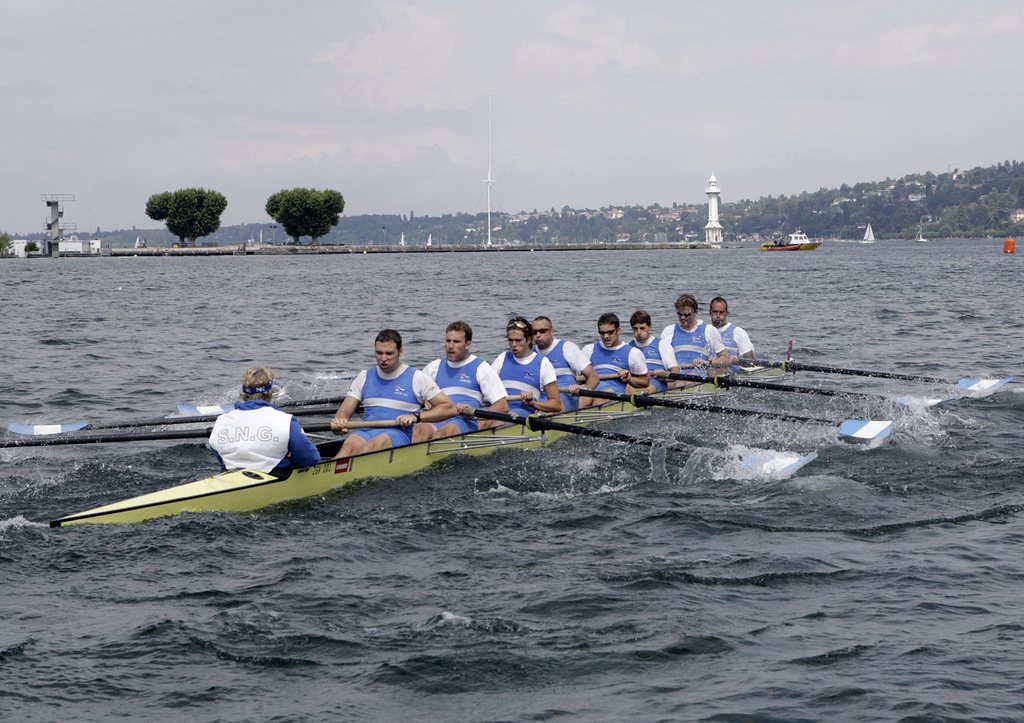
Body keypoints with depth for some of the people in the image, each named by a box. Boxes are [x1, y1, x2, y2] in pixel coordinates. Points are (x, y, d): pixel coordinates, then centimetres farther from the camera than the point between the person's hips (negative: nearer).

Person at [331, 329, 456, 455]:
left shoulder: (416, 378, 8)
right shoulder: (365, 376, 19)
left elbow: (450, 408, 4)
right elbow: (344, 412, 14)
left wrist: (416, 416, -10)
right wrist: (339, 423, -11)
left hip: (399, 434, -3)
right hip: (366, 432, 3)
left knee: (378, 443, -38)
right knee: (350, 444, -34)